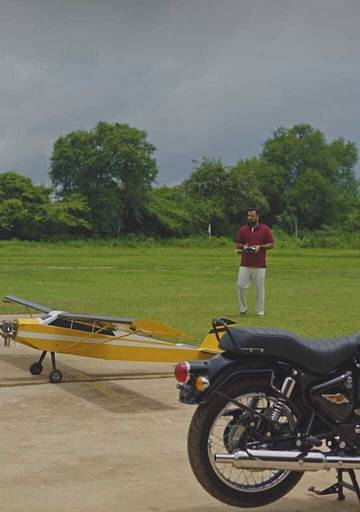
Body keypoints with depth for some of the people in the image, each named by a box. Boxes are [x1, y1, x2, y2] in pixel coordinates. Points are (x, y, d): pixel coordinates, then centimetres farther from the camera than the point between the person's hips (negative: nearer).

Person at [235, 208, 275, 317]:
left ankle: (260, 312, 10)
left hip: (260, 265, -2)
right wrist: (243, 247, -7)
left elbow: (271, 244, 2)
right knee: (241, 286, -3)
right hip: (245, 264, 3)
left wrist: (260, 247, -12)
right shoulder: (243, 229, 9)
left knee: (259, 288, 1)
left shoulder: (265, 229, 0)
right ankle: (243, 309, 12)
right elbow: (238, 244, 15)